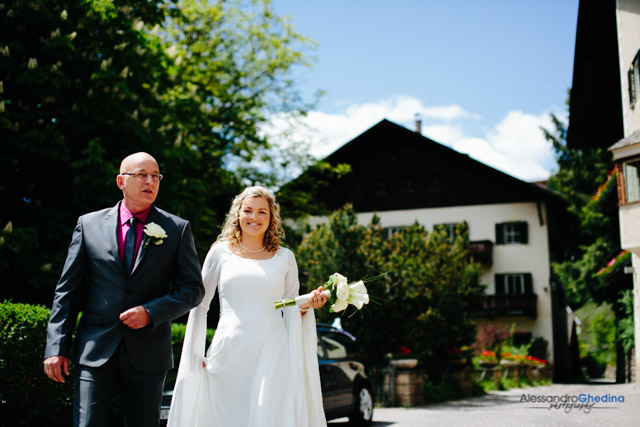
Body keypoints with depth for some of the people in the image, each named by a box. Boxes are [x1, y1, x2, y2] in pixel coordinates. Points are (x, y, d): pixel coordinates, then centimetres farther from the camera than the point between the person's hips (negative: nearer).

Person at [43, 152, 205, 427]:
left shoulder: (177, 229, 4)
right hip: (94, 352, 0)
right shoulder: (89, 224, 6)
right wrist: (56, 348, -1)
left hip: (148, 355, 0)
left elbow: (193, 289, 2)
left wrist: (151, 312, -13)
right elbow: (68, 290, 6)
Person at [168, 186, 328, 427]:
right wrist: (194, 355, 5)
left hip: (272, 355, 1)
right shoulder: (221, 252, 8)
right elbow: (200, 305, 10)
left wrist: (307, 304, -5)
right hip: (229, 353, 0)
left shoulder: (284, 257, 11)